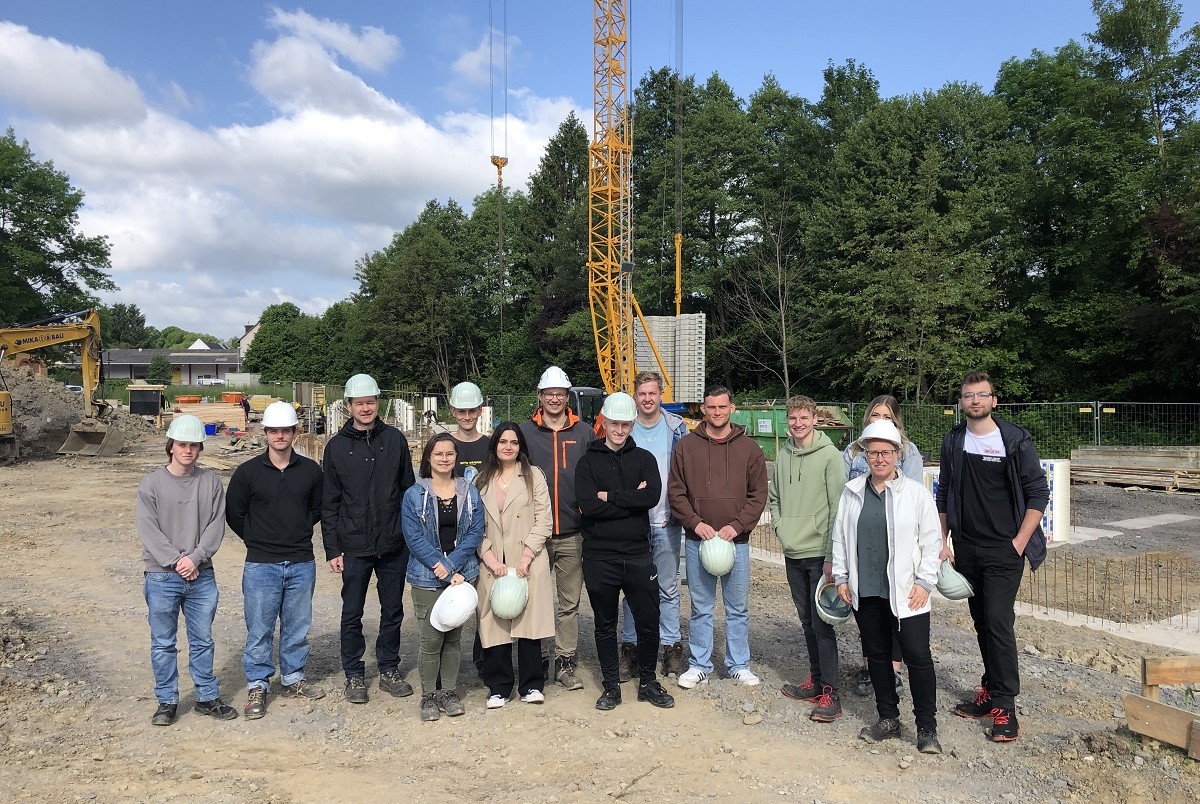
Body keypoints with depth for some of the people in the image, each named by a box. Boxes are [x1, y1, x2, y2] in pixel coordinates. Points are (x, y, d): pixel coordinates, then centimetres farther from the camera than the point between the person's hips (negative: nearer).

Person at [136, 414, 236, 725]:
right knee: (163, 643, 10)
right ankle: (167, 701, 23)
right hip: (162, 577, -1)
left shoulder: (211, 482, 1)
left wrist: (195, 557, -14)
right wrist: (176, 561, -15)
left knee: (202, 640, 12)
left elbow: (217, 525, -2)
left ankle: (208, 697, 24)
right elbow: (148, 529, -8)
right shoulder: (151, 483, -3)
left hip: (202, 575, 2)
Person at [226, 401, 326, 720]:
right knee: (259, 630, 4)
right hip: (261, 564, -2)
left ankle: (292, 679, 28)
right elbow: (234, 514, 5)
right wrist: (258, 540, 6)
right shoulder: (248, 472, -4)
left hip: (302, 563, 2)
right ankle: (257, 687, 18)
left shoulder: (310, 470, 1)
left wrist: (299, 535, 9)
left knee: (298, 627, 12)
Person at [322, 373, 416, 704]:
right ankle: (354, 674, 24)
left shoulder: (395, 439, 2)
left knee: (393, 611, 12)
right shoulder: (337, 446, 0)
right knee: (352, 614, 8)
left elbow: (409, 489, 6)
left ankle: (389, 669, 27)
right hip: (354, 547, -1)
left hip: (394, 544, 1)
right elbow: (329, 503, 2)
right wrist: (332, 549, -2)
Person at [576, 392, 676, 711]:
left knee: (648, 622, 8)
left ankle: (648, 682, 27)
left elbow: (653, 496, -13)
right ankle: (611, 686, 26)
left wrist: (610, 497, -13)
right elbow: (588, 505, -15)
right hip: (600, 557, -1)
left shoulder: (644, 459, 6)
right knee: (605, 625, 11)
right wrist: (632, 500, -14)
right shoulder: (588, 462, 2)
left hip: (638, 555, 1)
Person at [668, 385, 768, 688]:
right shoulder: (687, 446, 1)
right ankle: (699, 665, 22)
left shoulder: (748, 448, 2)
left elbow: (758, 494, 1)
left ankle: (739, 665, 25)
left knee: (738, 607, 11)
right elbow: (675, 491, 1)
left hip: (737, 541, 0)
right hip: (697, 540, 0)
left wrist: (736, 525, -11)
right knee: (700, 608, 9)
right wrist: (696, 523, -11)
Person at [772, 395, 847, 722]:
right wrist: (779, 525, 6)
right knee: (806, 620, 15)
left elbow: (838, 508, -13)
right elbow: (775, 497, 22)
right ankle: (816, 680, 27)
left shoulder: (829, 455, -10)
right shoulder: (782, 455, 8)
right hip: (792, 552, 6)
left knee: (821, 622, -5)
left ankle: (830, 693, 2)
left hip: (819, 553, -6)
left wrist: (832, 556, -16)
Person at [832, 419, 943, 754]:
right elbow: (840, 536, 11)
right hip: (865, 591, 4)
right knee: (877, 655, 13)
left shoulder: (917, 493, -4)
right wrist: (841, 577, 8)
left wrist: (924, 581, -8)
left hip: (906, 593, -4)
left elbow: (931, 540, -2)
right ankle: (888, 718, 28)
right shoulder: (852, 492, 6)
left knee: (918, 656, -2)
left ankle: (927, 727, 12)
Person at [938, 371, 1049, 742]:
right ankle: (991, 691, 23)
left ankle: (1004, 706, 1)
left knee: (999, 623, -9)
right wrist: (942, 541, 7)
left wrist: (1020, 542, -11)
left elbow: (1038, 493, -6)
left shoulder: (1015, 440, -7)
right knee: (982, 623, 12)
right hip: (965, 549, 4)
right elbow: (944, 495, 12)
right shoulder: (953, 442, 5)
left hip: (1003, 550, -4)